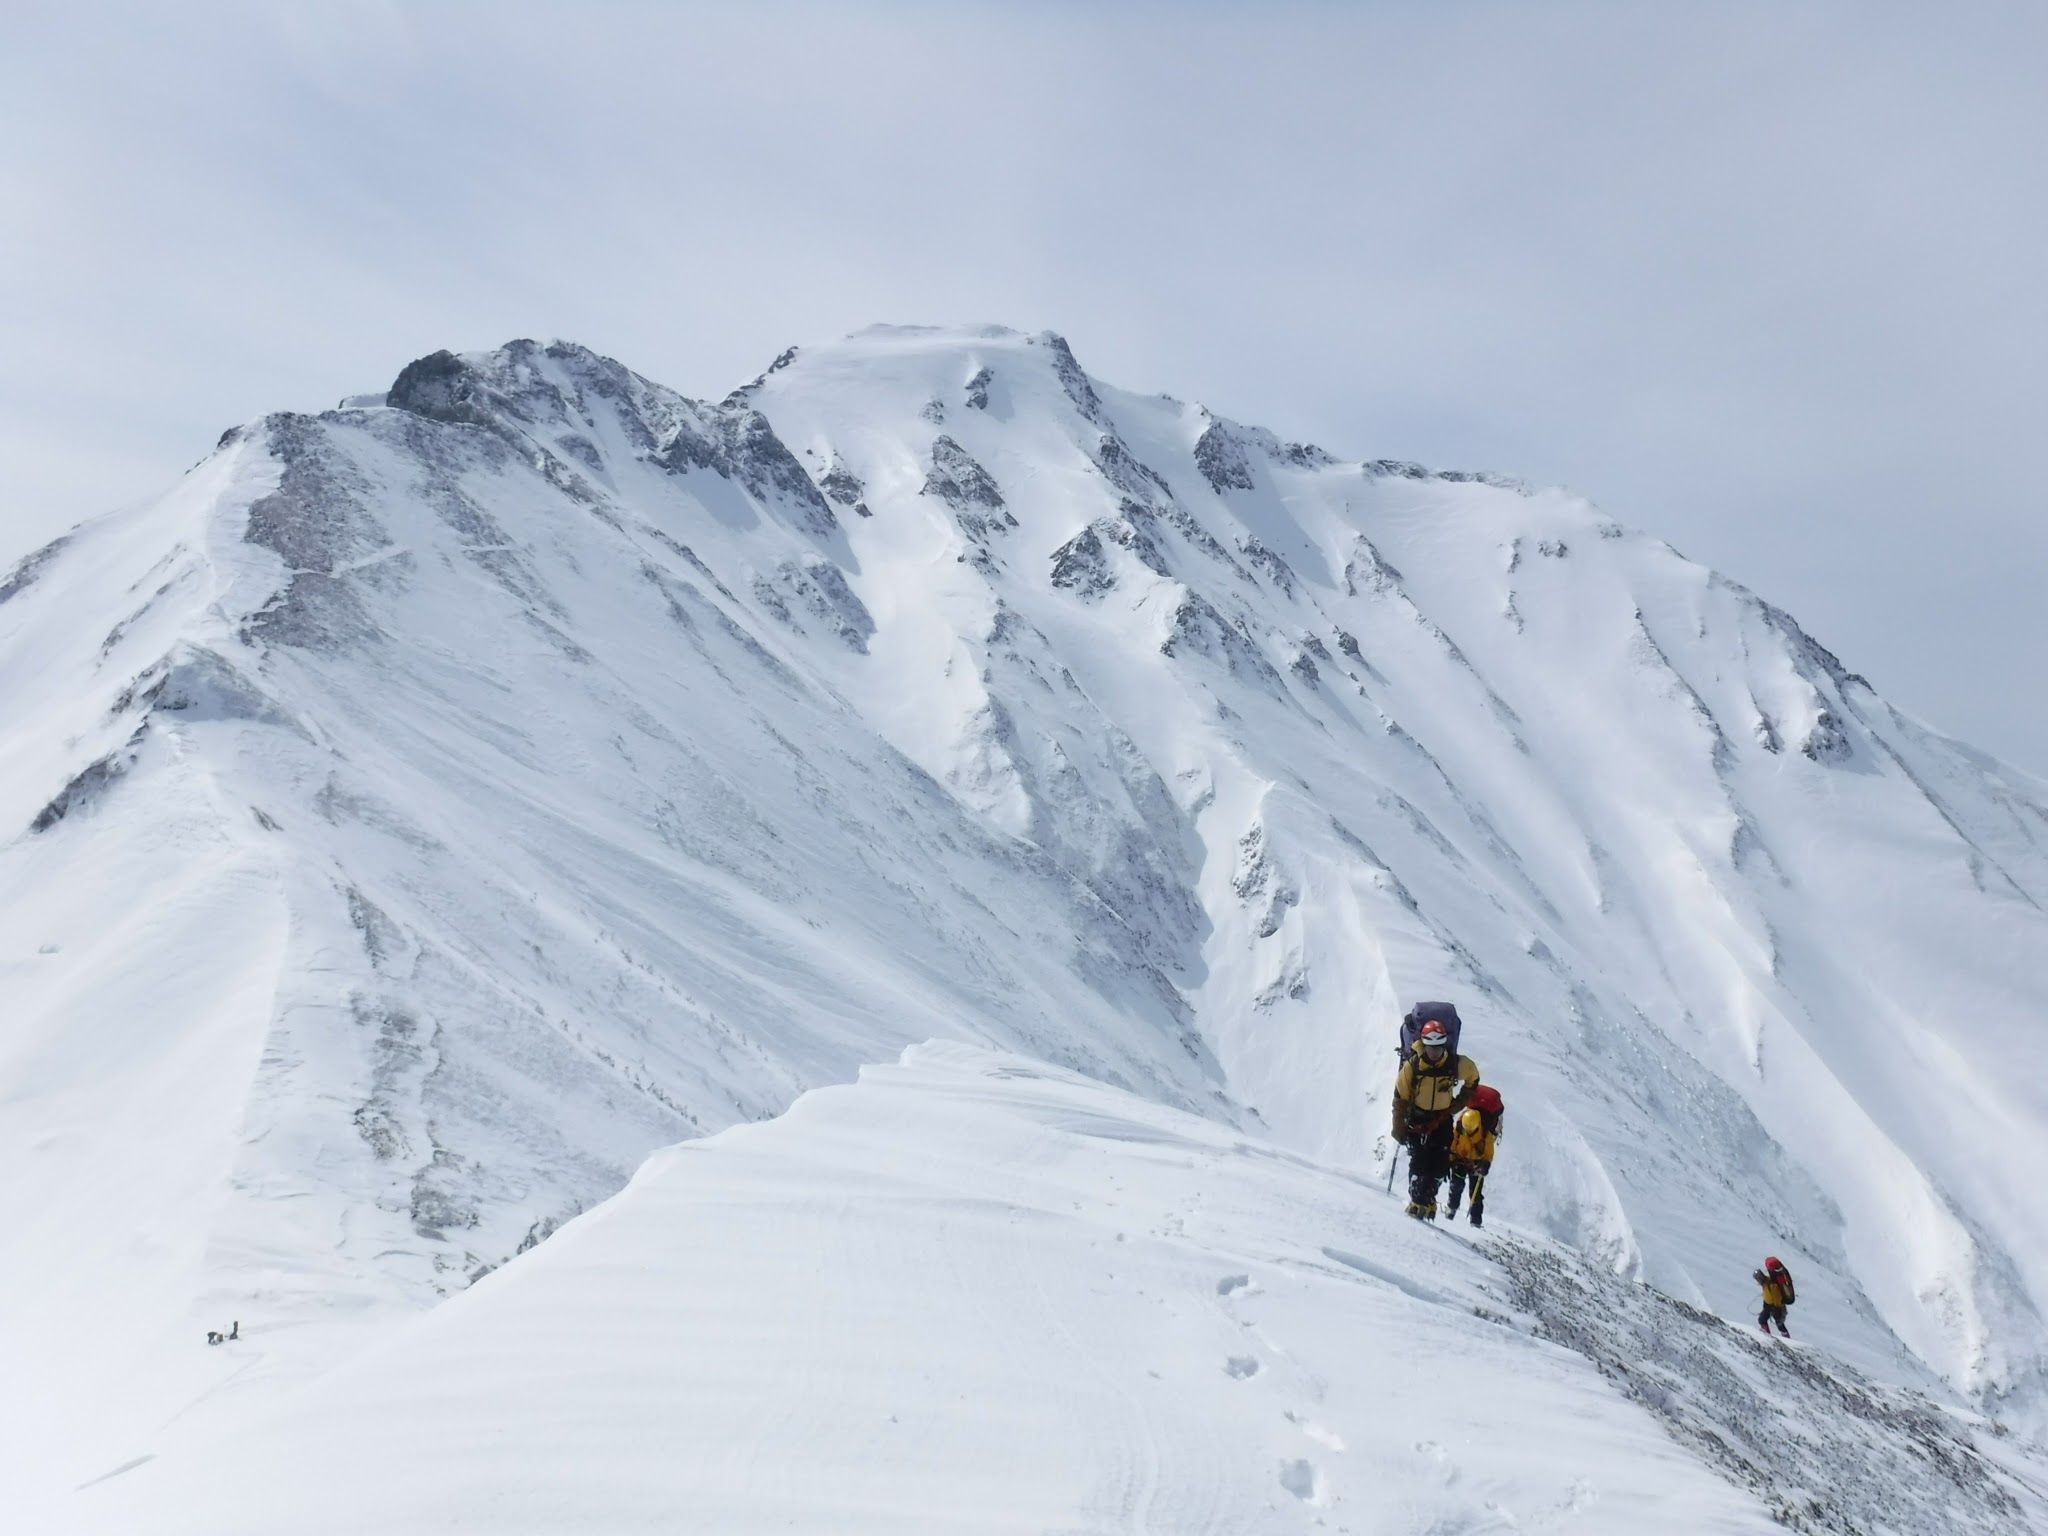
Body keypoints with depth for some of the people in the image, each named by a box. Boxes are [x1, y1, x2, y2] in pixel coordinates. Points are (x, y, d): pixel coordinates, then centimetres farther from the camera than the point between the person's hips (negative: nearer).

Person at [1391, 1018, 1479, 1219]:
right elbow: (1400, 1098, -9)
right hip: (1417, 1119, -2)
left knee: (1440, 1165, -4)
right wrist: (1399, 1129, -8)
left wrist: (1458, 1104, 3)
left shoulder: (1458, 1064, -15)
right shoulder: (1411, 1066, -18)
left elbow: (1472, 1080, 8)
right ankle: (1417, 1202, -3)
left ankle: (1427, 1200, 12)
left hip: (1442, 1120, 2)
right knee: (1419, 1161, -12)